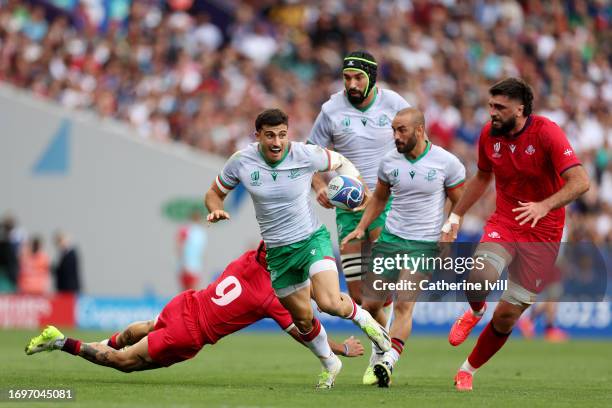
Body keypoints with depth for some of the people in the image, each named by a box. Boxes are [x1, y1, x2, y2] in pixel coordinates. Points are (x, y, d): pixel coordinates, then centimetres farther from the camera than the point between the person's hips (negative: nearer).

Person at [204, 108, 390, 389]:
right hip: (277, 252, 3)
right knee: (303, 319, 11)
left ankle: (363, 319, 9)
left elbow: (340, 162, 5)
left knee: (330, 303, -25)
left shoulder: (306, 155, -14)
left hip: (312, 239, -3)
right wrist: (215, 210, -18)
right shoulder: (241, 161, -10)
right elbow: (214, 192, 5)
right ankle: (330, 364, 39)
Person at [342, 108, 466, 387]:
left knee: (404, 305, -18)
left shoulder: (446, 163, -7)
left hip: (425, 244, -4)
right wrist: (361, 228, 9)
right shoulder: (389, 162, 3)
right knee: (370, 305, 1)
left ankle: (388, 364, -24)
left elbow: (460, 204, 3)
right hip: (390, 238, 4)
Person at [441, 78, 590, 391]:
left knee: (507, 315, -1)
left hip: (543, 233, -3)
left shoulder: (547, 132, -17)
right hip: (504, 222, 3)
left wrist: (544, 206, -42)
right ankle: (475, 312, 8)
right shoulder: (489, 134, -2)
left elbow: (580, 182, -27)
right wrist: (456, 216, 20)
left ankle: (469, 370, 23)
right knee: (479, 278, -29)